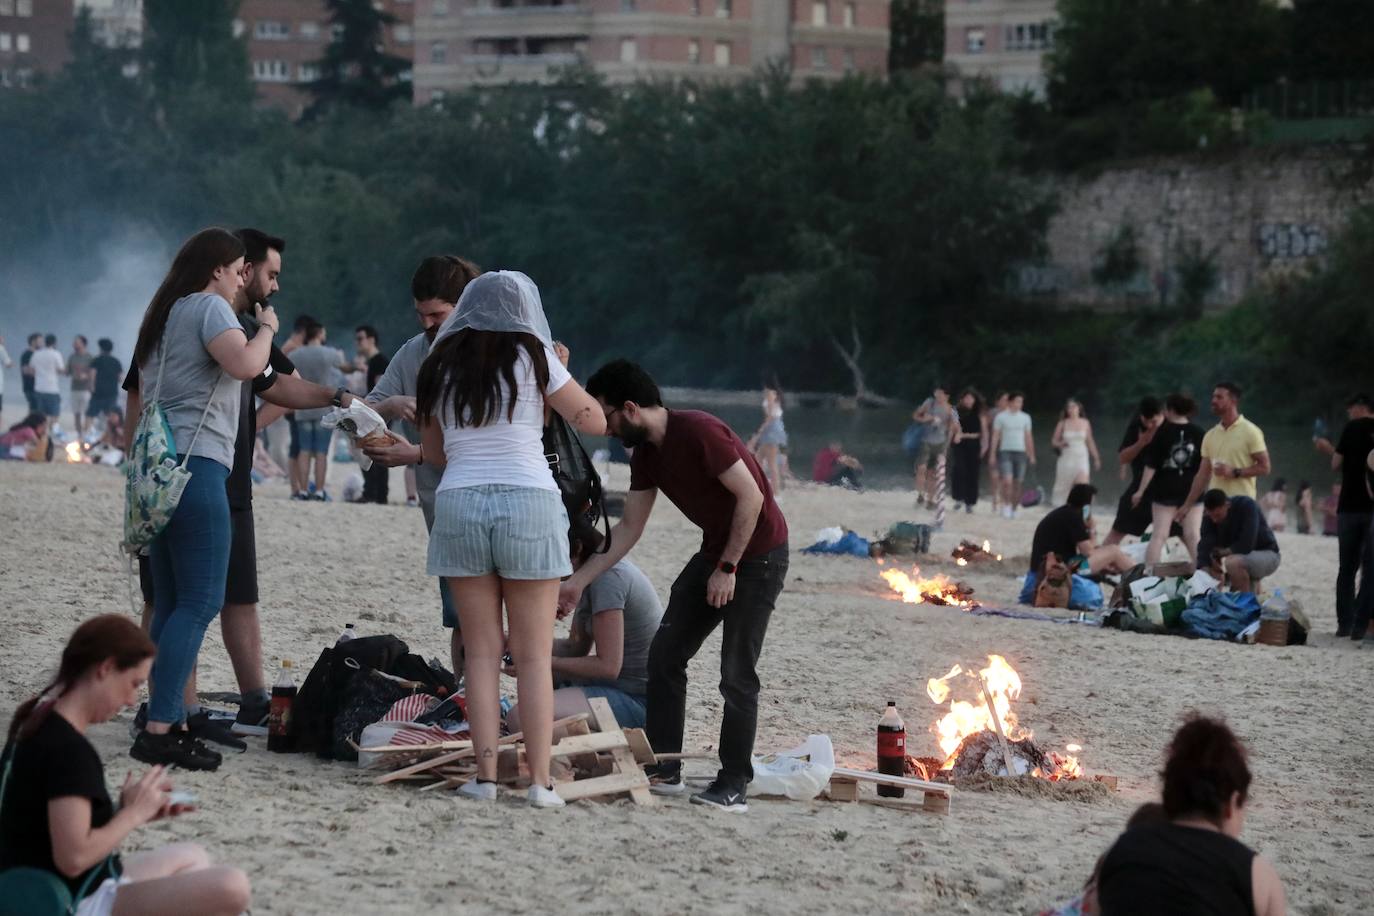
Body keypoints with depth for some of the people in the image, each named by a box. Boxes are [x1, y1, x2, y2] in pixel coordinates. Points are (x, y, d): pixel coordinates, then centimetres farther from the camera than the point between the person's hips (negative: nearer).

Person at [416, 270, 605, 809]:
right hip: (529, 502, -2)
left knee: (482, 652, 7)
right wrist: (557, 378, 20)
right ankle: (539, 780, -1)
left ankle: (485, 774, 2)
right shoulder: (533, 359, 2)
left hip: (459, 502, 2)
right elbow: (593, 422, 6)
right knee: (534, 656, 2)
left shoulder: (442, 367, 12)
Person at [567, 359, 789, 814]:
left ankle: (734, 785, -2)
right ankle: (662, 771, 9)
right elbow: (628, 530, 9)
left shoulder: (698, 432, -23)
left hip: (759, 554, -9)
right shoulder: (645, 455, 4)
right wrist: (577, 582, 5)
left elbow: (751, 497, -23)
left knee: (736, 674, -9)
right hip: (717, 550, 9)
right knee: (664, 655, 4)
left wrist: (728, 568, -19)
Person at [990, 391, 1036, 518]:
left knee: (1017, 484, 3)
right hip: (1005, 451, -3)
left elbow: (1028, 437, 15)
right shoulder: (1001, 417, 2)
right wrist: (992, 455, 0)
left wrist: (1032, 455, 11)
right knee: (1007, 481, -17)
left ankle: (1013, 509, 13)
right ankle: (1006, 505, -1)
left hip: (1021, 452, 3)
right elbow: (995, 436, 4)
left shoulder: (1025, 417, 10)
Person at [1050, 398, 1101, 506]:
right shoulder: (1063, 424, 1)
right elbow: (1054, 441, 6)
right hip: (1066, 458, 0)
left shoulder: (1085, 423, 4)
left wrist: (1096, 458, 15)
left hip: (1081, 458, 0)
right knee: (1062, 487, 6)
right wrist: (1060, 444, -16)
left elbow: (1090, 441, 13)